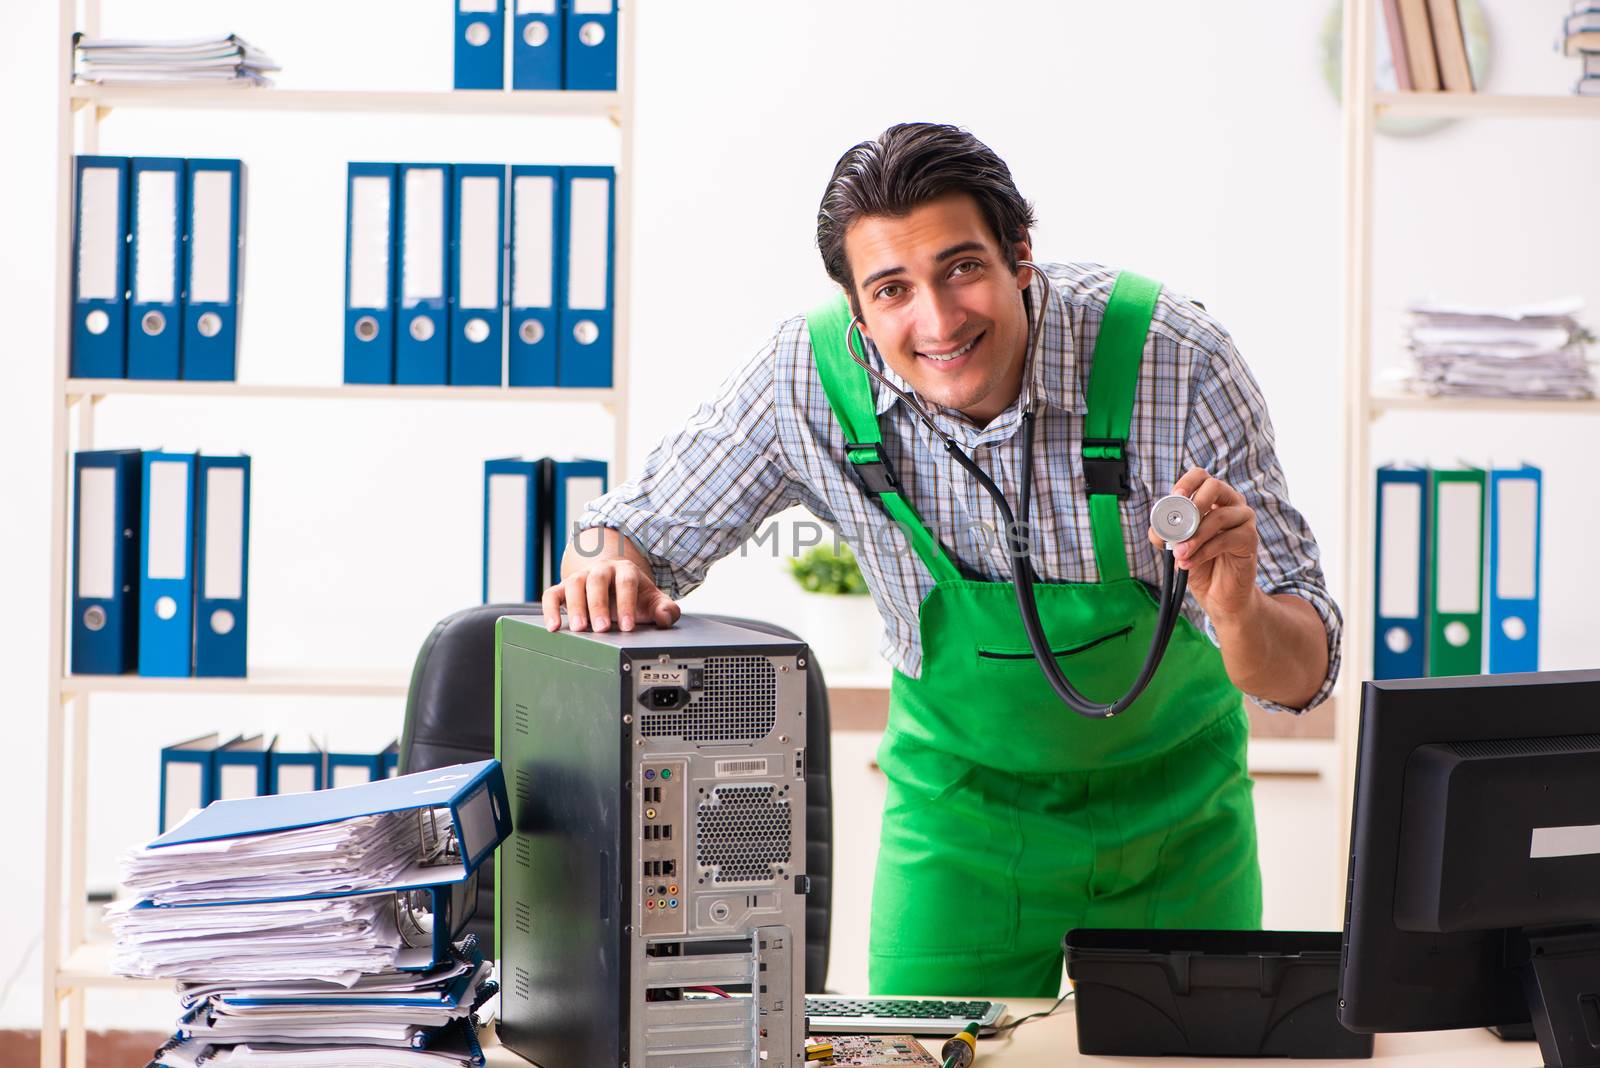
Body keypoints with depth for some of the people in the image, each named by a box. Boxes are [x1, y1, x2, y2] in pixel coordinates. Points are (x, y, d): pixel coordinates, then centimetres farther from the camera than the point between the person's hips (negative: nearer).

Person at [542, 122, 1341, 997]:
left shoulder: (1175, 358, -27)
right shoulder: (810, 380, -23)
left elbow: (1300, 678, -24)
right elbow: (636, 527, -7)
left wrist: (1237, 611, -47)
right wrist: (606, 567, -31)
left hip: (1171, 812, 0)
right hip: (960, 809, 0)